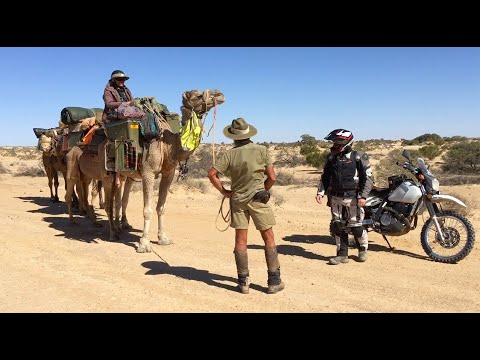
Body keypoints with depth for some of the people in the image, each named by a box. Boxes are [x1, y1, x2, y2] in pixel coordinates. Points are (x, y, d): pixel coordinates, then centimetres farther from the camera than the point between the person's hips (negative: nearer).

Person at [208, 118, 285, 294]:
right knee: (269, 238, 8)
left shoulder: (229, 154, -5)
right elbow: (272, 177, -6)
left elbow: (212, 174, -11)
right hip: (258, 198, -1)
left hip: (237, 199, 2)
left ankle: (243, 281, 14)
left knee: (240, 240, 8)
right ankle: (274, 281, 11)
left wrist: (224, 191, 0)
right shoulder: (261, 150, -6)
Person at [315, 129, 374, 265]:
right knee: (338, 226, 6)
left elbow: (368, 177, -8)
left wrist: (363, 196, -16)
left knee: (355, 226, -1)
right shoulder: (331, 157, 10)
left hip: (353, 197, -5)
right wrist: (320, 192, 3)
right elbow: (325, 177, 16)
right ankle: (342, 254, 17)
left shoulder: (358, 157, -6)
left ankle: (363, 249, 26)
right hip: (336, 198, 5)